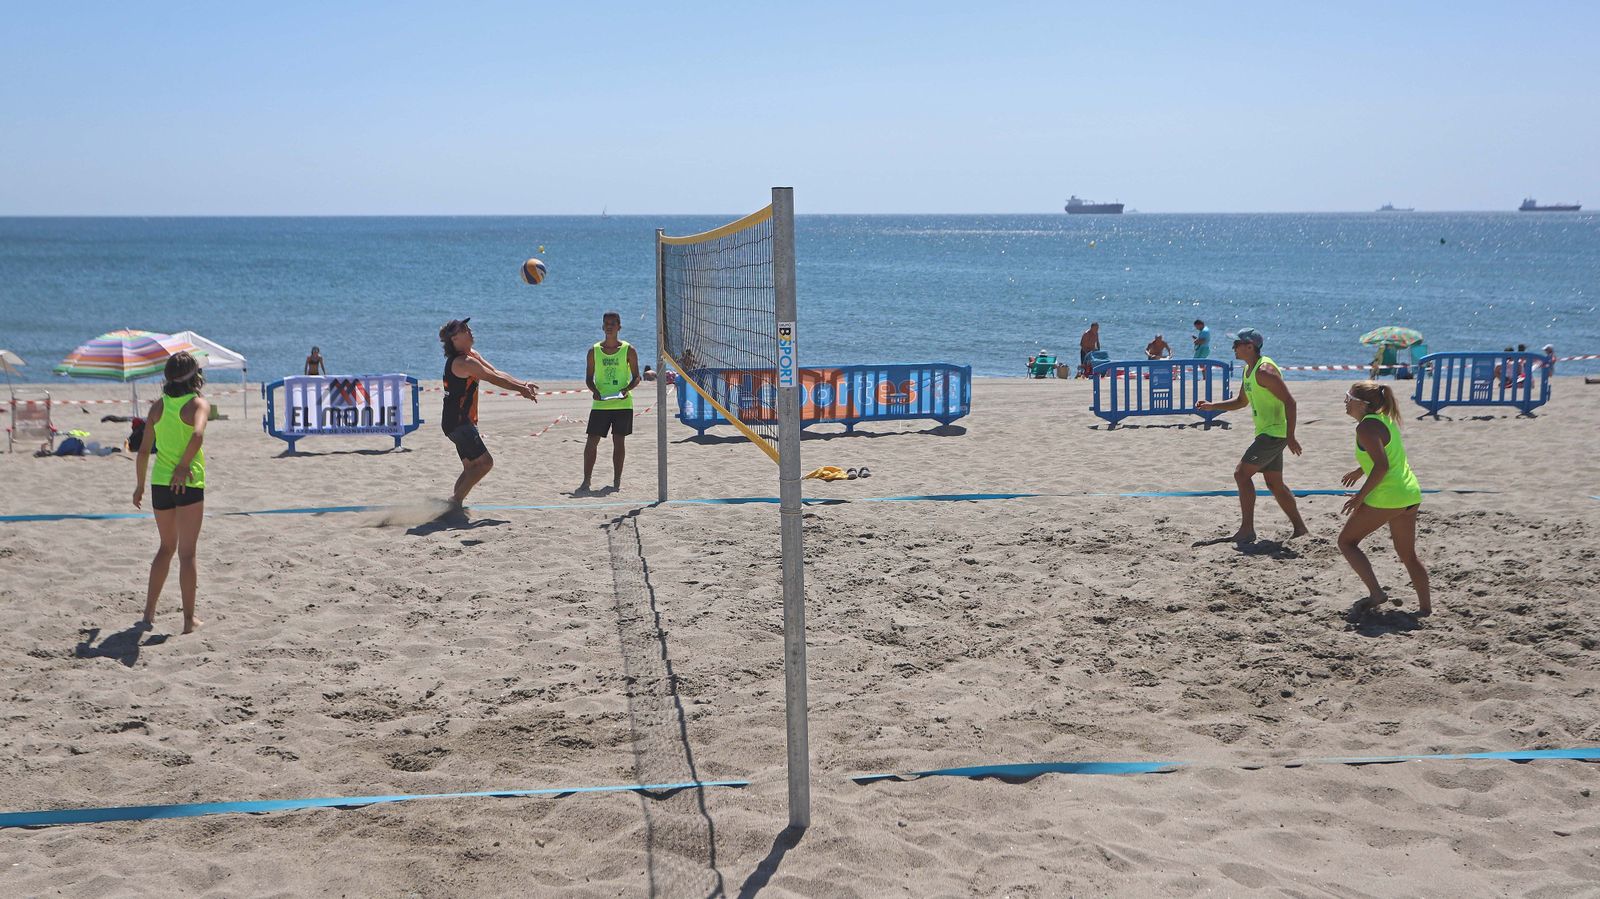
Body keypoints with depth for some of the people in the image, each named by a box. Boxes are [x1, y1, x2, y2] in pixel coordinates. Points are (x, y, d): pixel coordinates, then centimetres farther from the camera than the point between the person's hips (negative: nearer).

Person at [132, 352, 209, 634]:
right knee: (187, 553, 2)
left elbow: (144, 449, 9)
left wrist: (140, 484, 18)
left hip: (159, 482, 5)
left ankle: (149, 613, 20)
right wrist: (184, 466, -17)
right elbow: (197, 435, -27)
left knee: (167, 547, 21)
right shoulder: (198, 404, -6)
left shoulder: (158, 406, 8)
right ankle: (190, 619, 5)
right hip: (189, 484, -4)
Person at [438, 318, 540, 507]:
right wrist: (522, 389, -10)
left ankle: (456, 502, 9)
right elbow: (494, 379, -17)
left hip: (460, 422, 10)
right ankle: (456, 499, -11)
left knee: (471, 466, 12)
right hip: (458, 422, -10)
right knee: (485, 462, -12)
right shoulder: (463, 362, -19)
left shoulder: (471, 355, 13)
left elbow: (496, 372, 14)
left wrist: (522, 385, 5)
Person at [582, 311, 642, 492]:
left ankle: (617, 481, 12)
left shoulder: (628, 350, 1)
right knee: (592, 441, -2)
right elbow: (589, 377, 8)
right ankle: (586, 481, 3)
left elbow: (636, 377, 3)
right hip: (600, 404, 1)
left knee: (619, 442, 3)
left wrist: (627, 389, -16)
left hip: (622, 404, -1)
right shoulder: (594, 351, 5)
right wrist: (594, 390, -12)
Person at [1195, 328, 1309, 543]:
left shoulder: (1264, 370, -18)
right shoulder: (1248, 370, 13)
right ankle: (1299, 528, 21)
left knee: (1242, 473, -13)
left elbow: (1289, 401, -22)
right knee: (1275, 484, 14)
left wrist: (1290, 437, -25)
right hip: (1266, 434, 10)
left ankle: (1247, 529, -11)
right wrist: (1211, 406, 15)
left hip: (1274, 433, -10)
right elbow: (1241, 401, 27)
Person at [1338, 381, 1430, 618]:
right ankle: (1425, 606, 20)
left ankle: (1376, 593, -5)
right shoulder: (1384, 420, 13)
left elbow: (1381, 466, -22)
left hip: (1386, 498, -9)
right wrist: (1360, 471, 34)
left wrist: (1359, 497, -16)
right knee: (1408, 554, 18)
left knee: (1347, 541, 4)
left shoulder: (1366, 427, -14)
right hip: (1410, 494, 9)